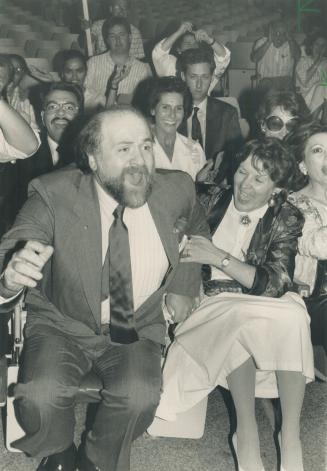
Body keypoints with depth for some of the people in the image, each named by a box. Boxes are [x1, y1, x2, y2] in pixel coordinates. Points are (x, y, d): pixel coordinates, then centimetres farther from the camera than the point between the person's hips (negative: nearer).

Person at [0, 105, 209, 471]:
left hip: (137, 330, 2)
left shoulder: (175, 190, -8)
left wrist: (183, 286, 5)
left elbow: (196, 231, 14)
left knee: (139, 396, -26)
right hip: (62, 325, -1)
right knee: (39, 396, -26)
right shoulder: (53, 196, -18)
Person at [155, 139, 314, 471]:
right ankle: (246, 434, -24)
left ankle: (290, 437, -25)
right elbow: (185, 254, 13)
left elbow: (275, 284, -13)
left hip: (267, 304, 0)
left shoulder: (286, 219, -1)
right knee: (242, 322, -33)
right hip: (214, 304, 1)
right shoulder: (216, 201, 5)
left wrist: (218, 257, -20)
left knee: (292, 320, -33)